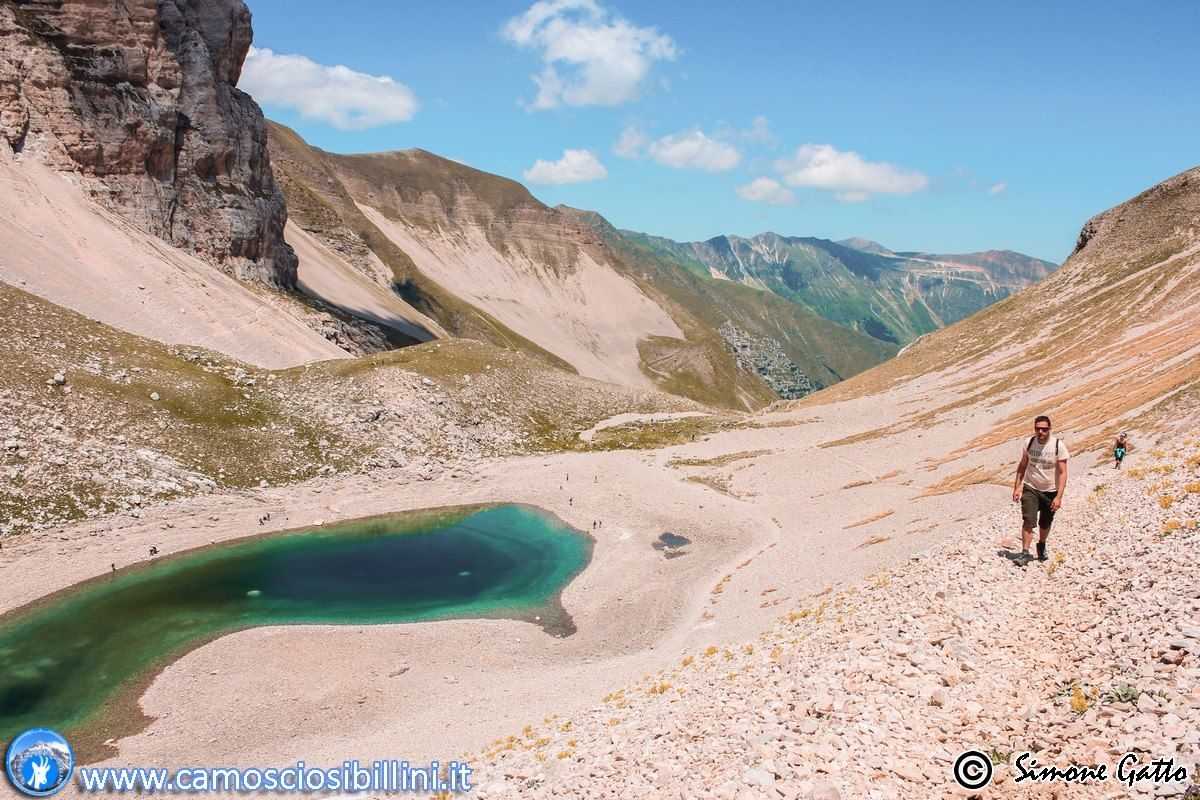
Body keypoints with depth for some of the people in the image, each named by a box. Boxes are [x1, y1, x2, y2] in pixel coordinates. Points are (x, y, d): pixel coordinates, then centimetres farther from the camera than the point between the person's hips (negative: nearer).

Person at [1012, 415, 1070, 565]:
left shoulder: (1058, 446, -13)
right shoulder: (1028, 442, -5)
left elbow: (1062, 472, -13)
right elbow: (1022, 466, 9)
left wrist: (1059, 496, -18)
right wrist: (1017, 487, 5)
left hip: (1050, 491, 0)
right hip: (1030, 489, 1)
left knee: (1045, 523, 15)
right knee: (1028, 521, -15)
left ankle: (1041, 546, 41)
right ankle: (1025, 553, -11)